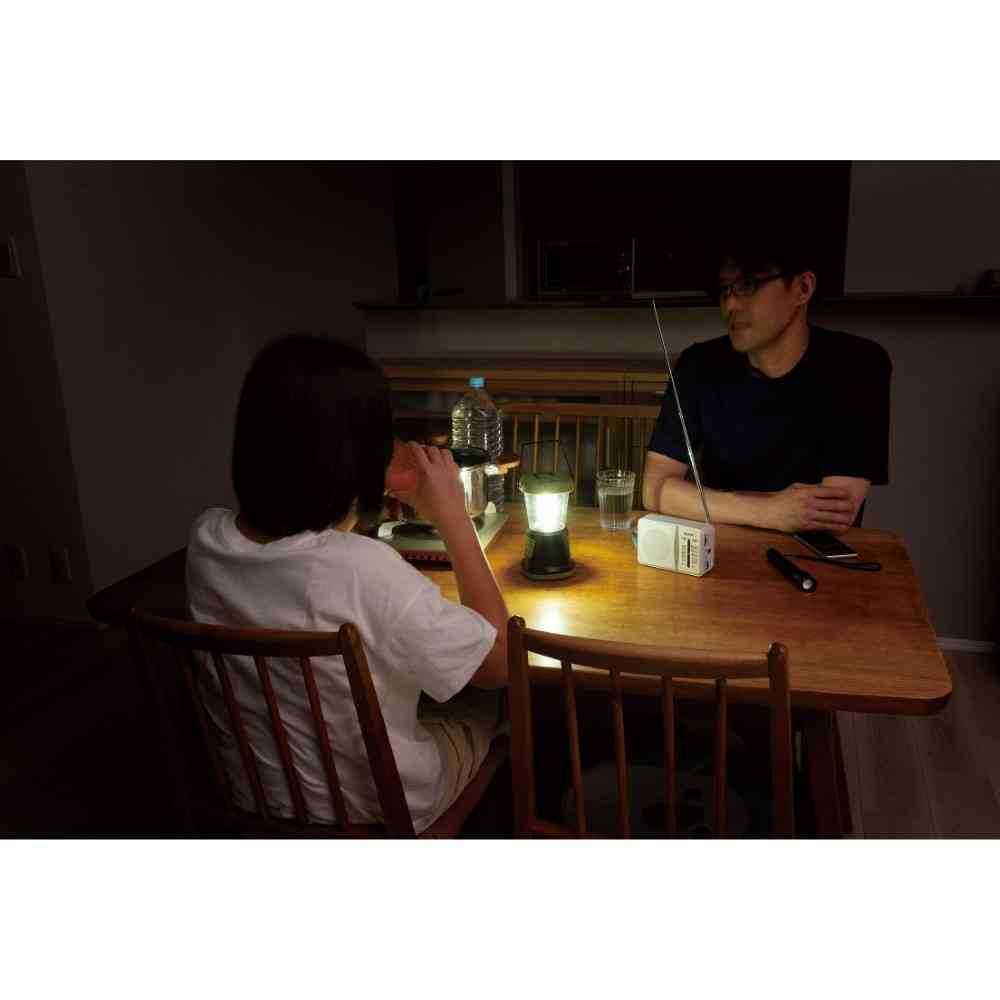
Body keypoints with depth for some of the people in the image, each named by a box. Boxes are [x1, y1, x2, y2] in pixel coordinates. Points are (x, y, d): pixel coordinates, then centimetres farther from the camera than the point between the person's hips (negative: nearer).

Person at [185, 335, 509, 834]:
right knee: (487, 696, 22)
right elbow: (499, 662, -20)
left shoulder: (204, 537, -17)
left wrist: (373, 481, 2)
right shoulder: (366, 570, -37)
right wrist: (453, 516, -19)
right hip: (373, 813, -5)